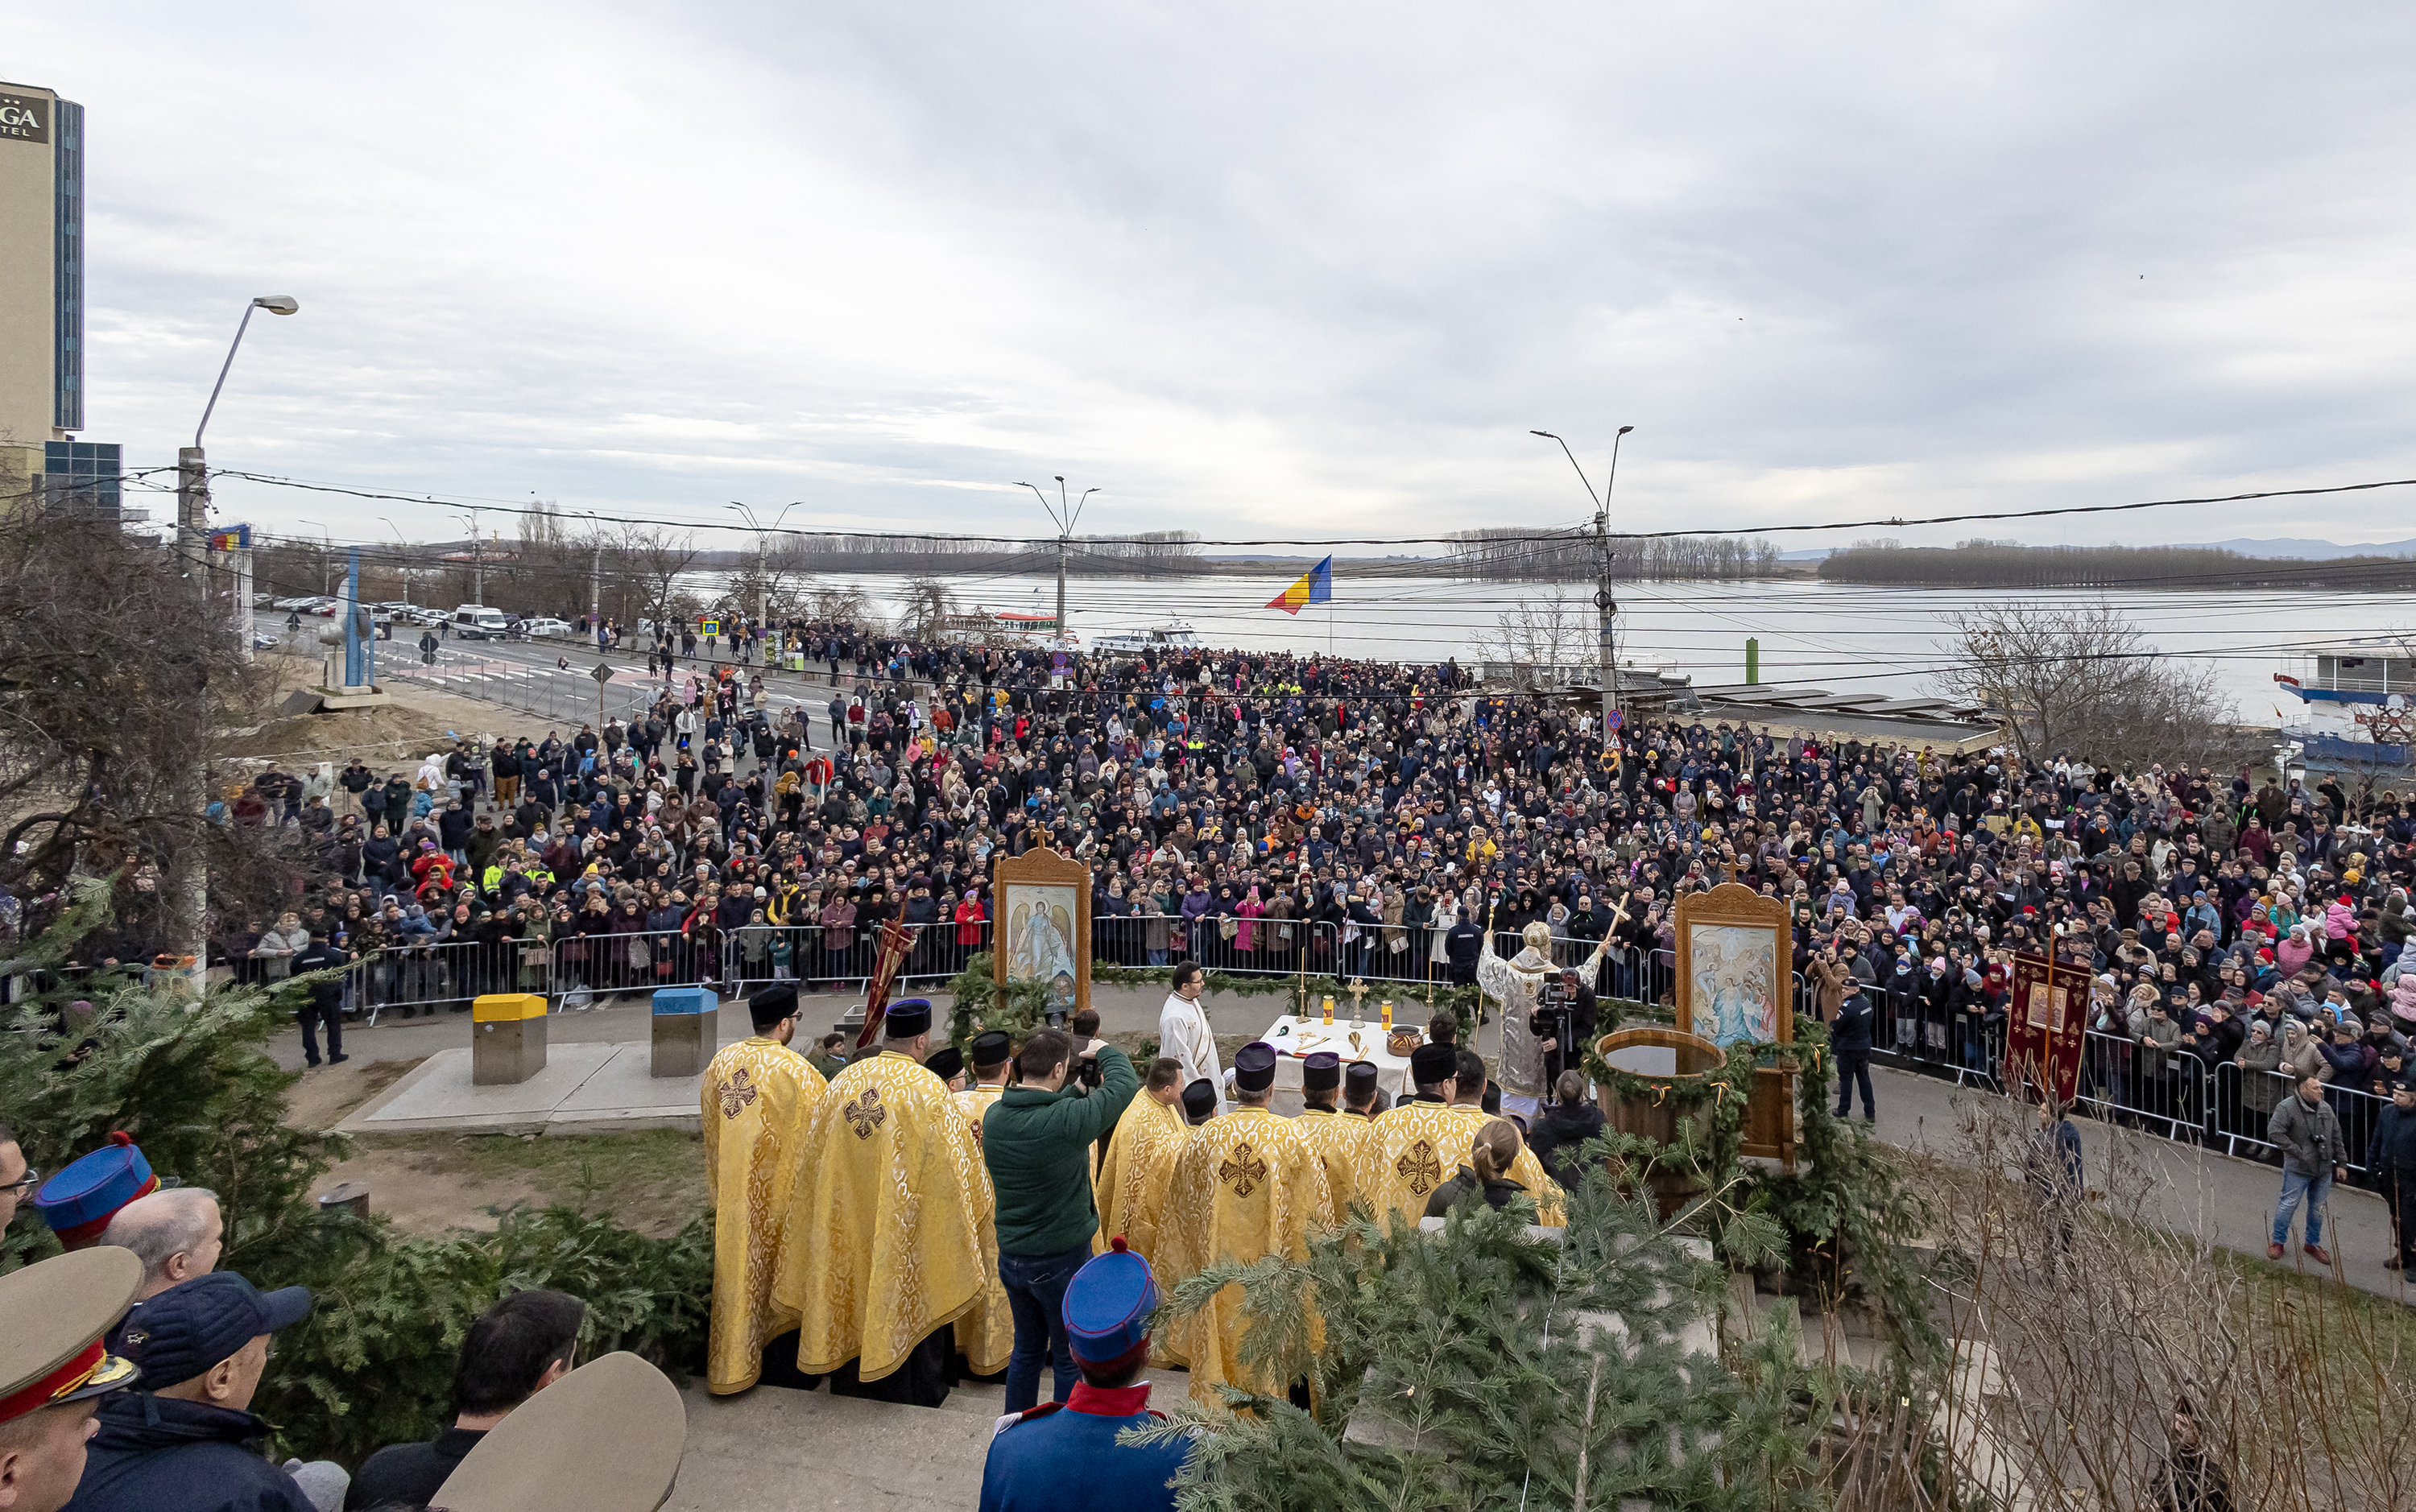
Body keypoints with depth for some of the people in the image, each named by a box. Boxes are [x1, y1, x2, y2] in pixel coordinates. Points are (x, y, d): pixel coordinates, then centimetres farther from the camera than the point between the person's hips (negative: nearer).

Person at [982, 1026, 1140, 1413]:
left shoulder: (994, 1116, -7)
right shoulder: (1067, 1120, -28)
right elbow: (1125, 1084, -16)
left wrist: (1078, 1090, 12)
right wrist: (1105, 1052, 1)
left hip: (1010, 1256, 7)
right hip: (1062, 1261, -6)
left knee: (1027, 1347, 24)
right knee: (1071, 1358, 13)